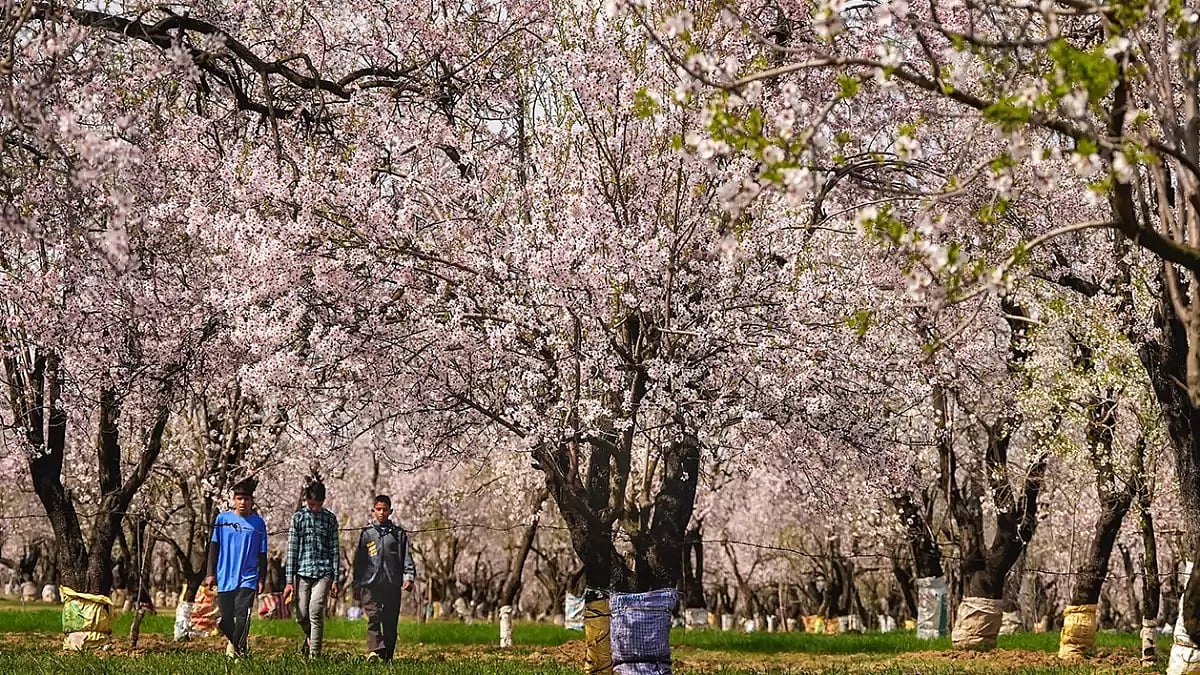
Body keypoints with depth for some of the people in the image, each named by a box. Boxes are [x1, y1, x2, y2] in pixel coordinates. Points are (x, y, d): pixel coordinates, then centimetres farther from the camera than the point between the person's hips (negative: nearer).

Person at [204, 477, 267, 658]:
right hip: (224, 577, 1)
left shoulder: (258, 522, 4)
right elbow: (214, 547, 9)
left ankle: (238, 647, -3)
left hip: (248, 578, -1)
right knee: (225, 619, 3)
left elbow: (262, 554, 7)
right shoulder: (222, 519, 5)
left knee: (242, 614, -16)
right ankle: (234, 641, 30)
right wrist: (211, 573, 4)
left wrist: (261, 579, 4)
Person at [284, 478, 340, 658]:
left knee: (315, 612, -12)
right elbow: (292, 549, 1)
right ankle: (310, 636, 34)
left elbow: (334, 550, 6)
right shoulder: (298, 517, 3)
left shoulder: (330, 518, 4)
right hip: (302, 572, 1)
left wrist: (335, 579, 2)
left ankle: (314, 654, -8)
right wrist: (289, 581, -3)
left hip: (323, 571, -1)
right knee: (301, 615, 2)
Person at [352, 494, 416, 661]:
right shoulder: (366, 533, 11)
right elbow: (358, 561, 14)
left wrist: (408, 577, -9)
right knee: (374, 618, -17)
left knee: (390, 624, 3)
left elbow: (407, 558, 6)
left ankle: (388, 657, 9)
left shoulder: (399, 533, 11)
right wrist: (356, 586, 11)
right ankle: (374, 651, -31)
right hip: (370, 585, -1)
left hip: (392, 586, 1)